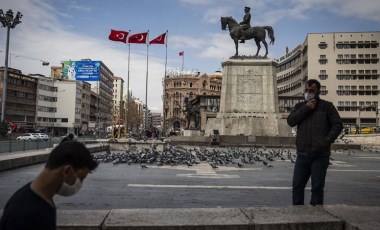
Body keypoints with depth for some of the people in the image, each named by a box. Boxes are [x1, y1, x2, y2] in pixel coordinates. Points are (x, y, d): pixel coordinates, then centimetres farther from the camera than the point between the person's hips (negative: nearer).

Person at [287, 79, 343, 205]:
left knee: (317, 188, 1)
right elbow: (290, 121, -1)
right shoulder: (299, 106, 15)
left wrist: (326, 141, -13)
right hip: (302, 155, 3)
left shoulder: (326, 106, 5)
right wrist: (306, 108, -8)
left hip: (320, 155, -3)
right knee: (297, 186, 6)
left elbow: (338, 125, -1)